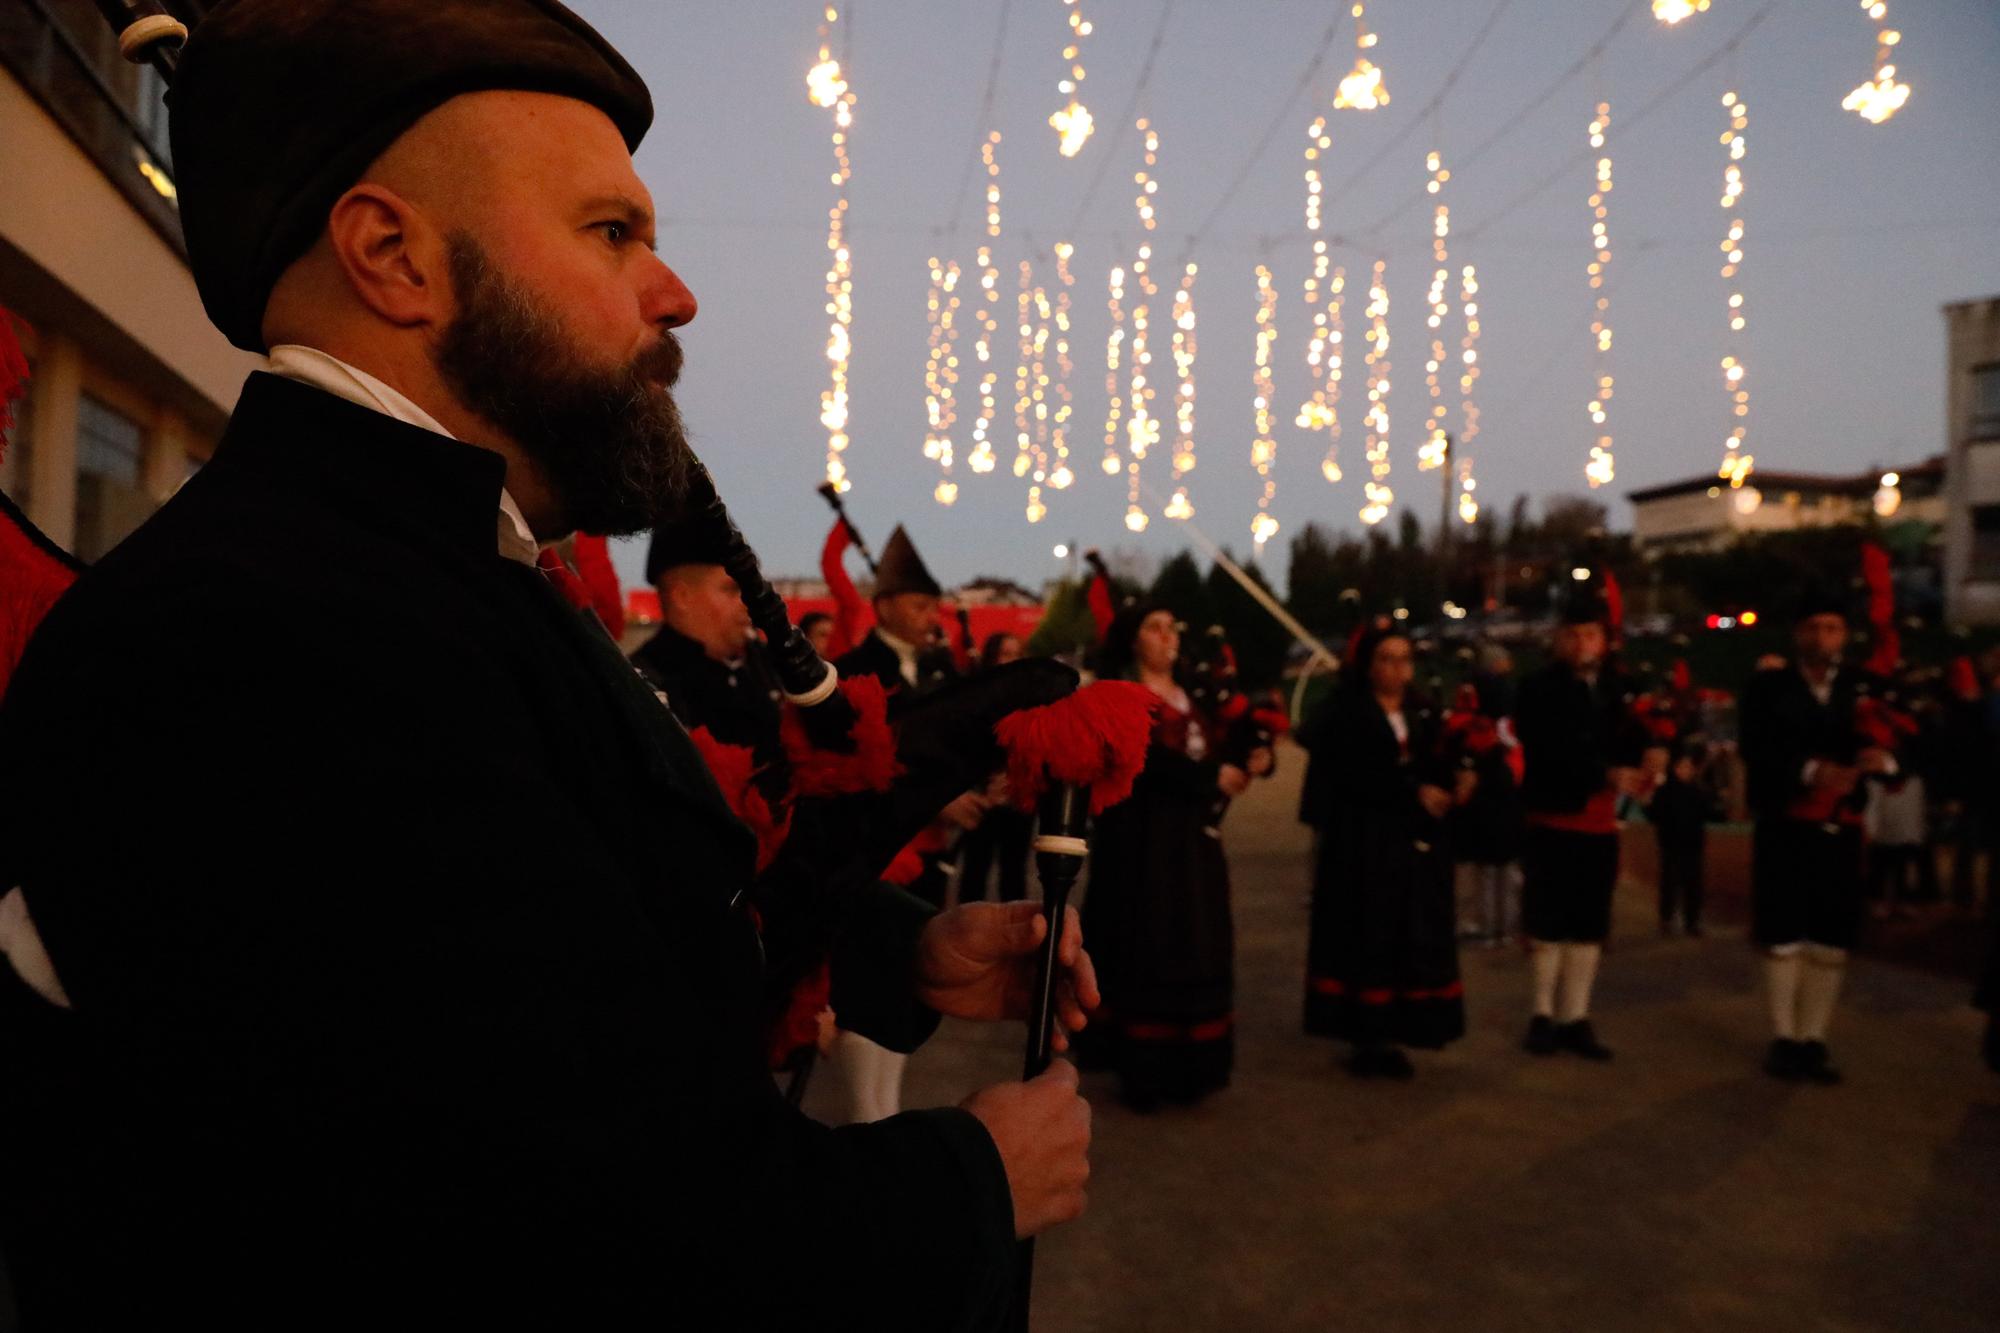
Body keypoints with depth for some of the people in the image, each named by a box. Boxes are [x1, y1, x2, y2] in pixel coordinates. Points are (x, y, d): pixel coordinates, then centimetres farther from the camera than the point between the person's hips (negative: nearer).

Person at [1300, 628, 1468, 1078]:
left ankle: (1391, 1036, 11)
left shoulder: (1423, 713, 15)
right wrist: (1414, 794, -18)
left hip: (1418, 845, 6)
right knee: (1369, 939, -5)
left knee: (1414, 939, 4)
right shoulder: (1346, 714, -4)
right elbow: (1353, 777, -16)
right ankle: (1368, 1037, 1)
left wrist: (1457, 780, -12)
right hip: (1365, 844, -6)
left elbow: (1435, 767, 10)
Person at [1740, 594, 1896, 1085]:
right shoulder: (1768, 685, 2)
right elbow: (1755, 747, -12)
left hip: (1840, 831, 3)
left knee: (1832, 940, 4)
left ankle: (1814, 1041, 14)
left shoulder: (1865, 688, 10)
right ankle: (1784, 1039, 11)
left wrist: (1882, 758, -22)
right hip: (1784, 828, -3)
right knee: (1784, 937, 1)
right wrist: (1812, 769, -27)